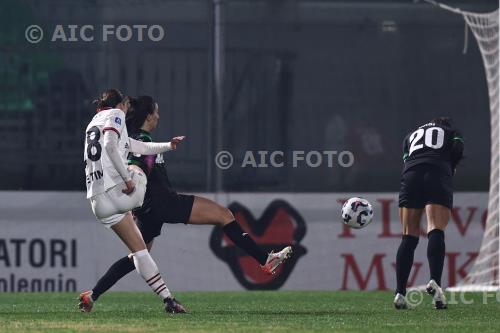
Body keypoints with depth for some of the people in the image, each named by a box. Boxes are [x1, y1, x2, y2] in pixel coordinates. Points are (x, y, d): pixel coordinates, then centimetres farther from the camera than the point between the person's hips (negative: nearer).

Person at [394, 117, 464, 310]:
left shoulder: (410, 136, 35)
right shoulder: (452, 133, 27)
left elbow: (405, 161, 19)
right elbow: (458, 150, 6)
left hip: (411, 175, 3)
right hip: (439, 175, -2)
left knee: (409, 237, 4)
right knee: (436, 231, -14)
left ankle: (400, 293, -6)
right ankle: (435, 281, -37)